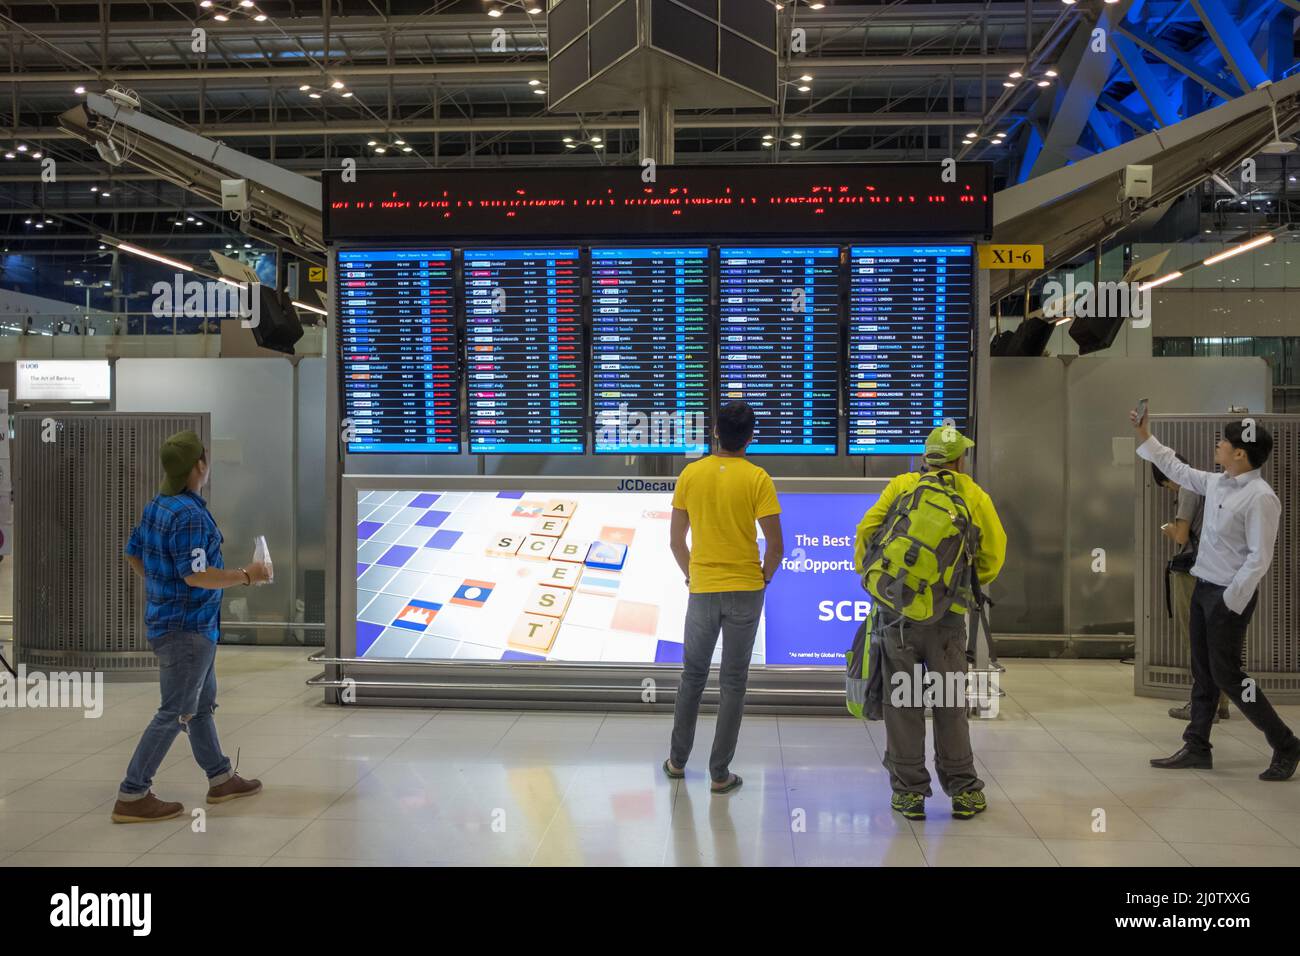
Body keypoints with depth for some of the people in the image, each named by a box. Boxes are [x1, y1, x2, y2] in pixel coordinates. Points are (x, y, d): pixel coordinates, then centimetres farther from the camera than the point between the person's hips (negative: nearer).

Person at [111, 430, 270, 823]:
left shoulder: (157, 505, 6)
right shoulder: (189, 515, -23)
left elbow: (134, 554, 16)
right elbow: (196, 574, -26)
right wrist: (247, 575, -16)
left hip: (169, 618, 10)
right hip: (187, 627, -10)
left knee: (203, 703, 18)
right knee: (175, 713, -2)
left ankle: (220, 779, 30)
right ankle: (132, 796, 3)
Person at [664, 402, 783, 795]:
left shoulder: (690, 474, -1)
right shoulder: (757, 478, -8)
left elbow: (675, 540, 3)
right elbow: (776, 545, -10)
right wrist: (763, 578, 6)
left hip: (702, 590, 2)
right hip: (745, 592, -2)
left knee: (692, 675, 18)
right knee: (733, 682, 6)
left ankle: (677, 761, 25)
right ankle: (720, 773, 9)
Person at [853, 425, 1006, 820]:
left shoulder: (901, 486, 4)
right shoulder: (975, 496, 5)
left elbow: (866, 532, -1)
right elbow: (993, 554, 5)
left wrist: (869, 574, 14)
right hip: (948, 614, 1)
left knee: (903, 702, 6)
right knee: (950, 704, 11)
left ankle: (909, 791, 11)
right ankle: (962, 790, 18)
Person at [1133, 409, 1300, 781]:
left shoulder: (1260, 497, -19)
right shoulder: (1216, 483, 6)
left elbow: (1260, 556, -20)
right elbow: (1176, 469, 22)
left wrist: (1231, 600, -18)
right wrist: (1145, 436, 22)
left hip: (1229, 596, -8)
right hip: (1203, 587, 8)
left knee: (1226, 674, -3)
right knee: (1202, 673, 12)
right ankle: (1197, 748, 20)